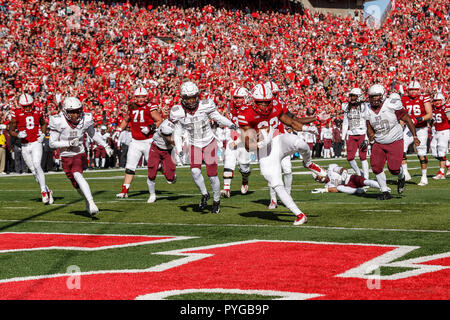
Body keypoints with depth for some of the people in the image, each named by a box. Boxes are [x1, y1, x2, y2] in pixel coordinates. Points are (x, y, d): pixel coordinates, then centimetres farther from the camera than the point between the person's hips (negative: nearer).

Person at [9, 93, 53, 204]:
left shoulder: (37, 112, 0)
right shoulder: (16, 114, -5)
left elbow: (43, 124, 19)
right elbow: (11, 131, 2)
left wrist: (42, 134, 1)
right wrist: (18, 135, -19)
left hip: (36, 144, -1)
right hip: (25, 146, 1)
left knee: (37, 166, -21)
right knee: (34, 171, 5)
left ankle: (44, 191, -17)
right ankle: (47, 191, 19)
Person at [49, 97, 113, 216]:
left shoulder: (85, 120, -9)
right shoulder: (58, 122, -17)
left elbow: (93, 134, 12)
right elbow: (52, 143, -11)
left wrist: (105, 146, 11)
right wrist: (69, 143, -23)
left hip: (80, 155, -1)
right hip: (66, 157, 1)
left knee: (77, 175, -30)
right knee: (77, 185, 7)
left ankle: (91, 202, -36)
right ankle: (87, 201, 36)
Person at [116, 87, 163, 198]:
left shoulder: (150, 108, -9)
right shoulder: (131, 107, 7)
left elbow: (160, 121, -8)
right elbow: (126, 120, 25)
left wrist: (150, 128, -22)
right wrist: (119, 130, 17)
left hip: (148, 141, -4)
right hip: (135, 142, 4)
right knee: (130, 166, -1)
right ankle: (125, 190, 1)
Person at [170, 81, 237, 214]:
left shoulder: (205, 106, -17)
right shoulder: (179, 112, -12)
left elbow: (217, 117, -2)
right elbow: (177, 133, -2)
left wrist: (230, 124, -18)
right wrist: (179, 149, -13)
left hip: (209, 143, -1)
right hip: (194, 145, 1)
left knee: (212, 174, -3)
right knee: (195, 171, -18)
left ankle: (216, 200, 18)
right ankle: (204, 194, 8)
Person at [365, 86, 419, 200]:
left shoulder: (392, 106, -14)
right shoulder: (369, 111, 1)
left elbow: (407, 120, -6)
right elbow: (369, 129, 9)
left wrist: (415, 136, -4)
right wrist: (370, 135, -16)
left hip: (395, 142, -4)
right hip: (378, 143, 4)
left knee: (394, 169, -13)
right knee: (376, 167, -9)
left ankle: (401, 178, 24)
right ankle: (385, 192, 7)